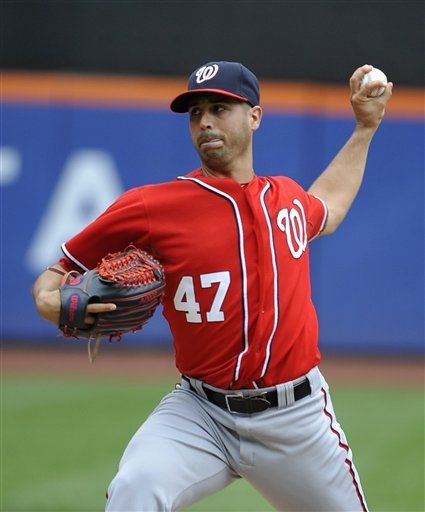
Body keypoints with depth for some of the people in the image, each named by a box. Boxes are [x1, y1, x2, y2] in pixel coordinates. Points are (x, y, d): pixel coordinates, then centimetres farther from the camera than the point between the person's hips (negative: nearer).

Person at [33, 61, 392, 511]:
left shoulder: (286, 197, 8)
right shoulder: (151, 207, -7)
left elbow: (327, 210, 35)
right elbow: (59, 273, 0)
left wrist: (365, 128, 33)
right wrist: (49, 301, -23)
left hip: (296, 419, 4)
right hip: (201, 415, -3)